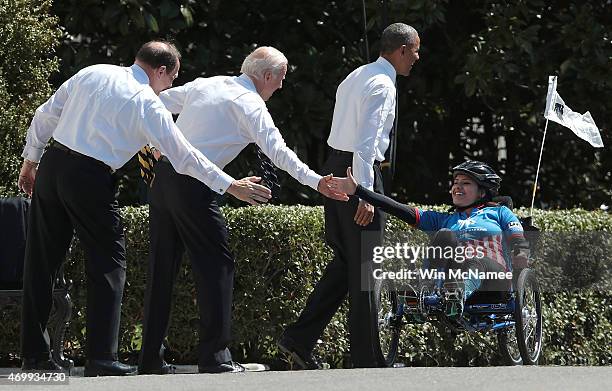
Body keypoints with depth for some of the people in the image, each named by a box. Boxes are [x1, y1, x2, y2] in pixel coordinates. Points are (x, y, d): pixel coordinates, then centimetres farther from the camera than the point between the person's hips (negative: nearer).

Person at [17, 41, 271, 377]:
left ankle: (34, 353, 16)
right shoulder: (147, 103, -3)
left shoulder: (91, 73, 13)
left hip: (52, 164, 6)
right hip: (89, 180, -6)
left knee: (42, 259, 11)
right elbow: (183, 156, -3)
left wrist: (31, 160, 26)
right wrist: (231, 186, 4)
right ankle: (101, 359, -2)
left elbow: (46, 116, 14)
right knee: (108, 261, 4)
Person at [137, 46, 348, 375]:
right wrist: (316, 182, -16)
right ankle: (214, 356, -5)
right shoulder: (250, 103, -4)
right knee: (216, 265, 0)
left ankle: (150, 359, 13)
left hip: (163, 175, 8)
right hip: (193, 186, -8)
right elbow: (277, 151, -14)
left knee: (162, 268, 11)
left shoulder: (204, 85, 17)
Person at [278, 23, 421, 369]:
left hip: (336, 165, 9)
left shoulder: (357, 77, 16)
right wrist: (365, 194, -25)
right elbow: (367, 142, -22)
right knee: (364, 266, -4)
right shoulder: (382, 86, -14)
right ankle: (368, 360, 1)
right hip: (359, 171, -9)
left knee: (346, 261, 15)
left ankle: (300, 338, 9)